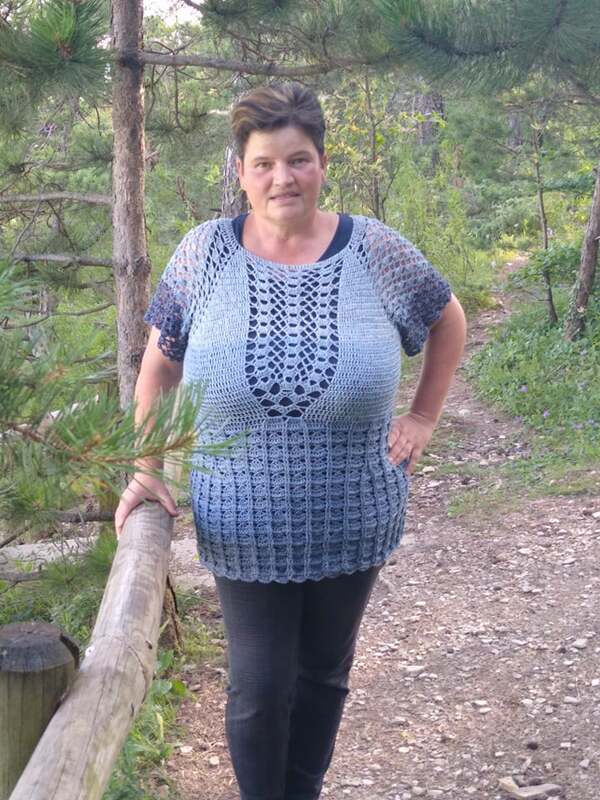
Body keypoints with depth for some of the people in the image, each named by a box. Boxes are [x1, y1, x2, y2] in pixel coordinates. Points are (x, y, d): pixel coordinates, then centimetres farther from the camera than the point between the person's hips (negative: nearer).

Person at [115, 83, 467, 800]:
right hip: (245, 527, -1)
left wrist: (423, 418, 5)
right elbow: (160, 362, 4)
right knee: (259, 687, 4)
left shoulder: (372, 249, -6)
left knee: (324, 674, 18)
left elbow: (447, 320, 10)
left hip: (351, 523, 1)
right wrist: (145, 467, -3)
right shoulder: (205, 253, -6)